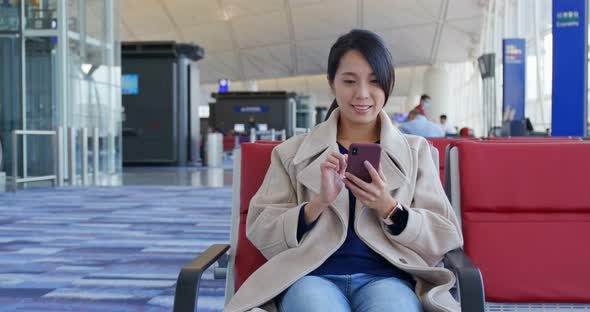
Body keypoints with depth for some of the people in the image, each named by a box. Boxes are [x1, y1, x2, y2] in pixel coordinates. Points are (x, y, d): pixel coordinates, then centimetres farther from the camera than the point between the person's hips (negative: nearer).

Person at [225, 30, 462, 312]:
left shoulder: (415, 151, 17)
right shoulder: (292, 152, 14)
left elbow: (446, 238, 10)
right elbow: (261, 234, 6)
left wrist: (388, 208, -7)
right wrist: (319, 202, -11)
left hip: (385, 276, 1)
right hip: (310, 275, 0)